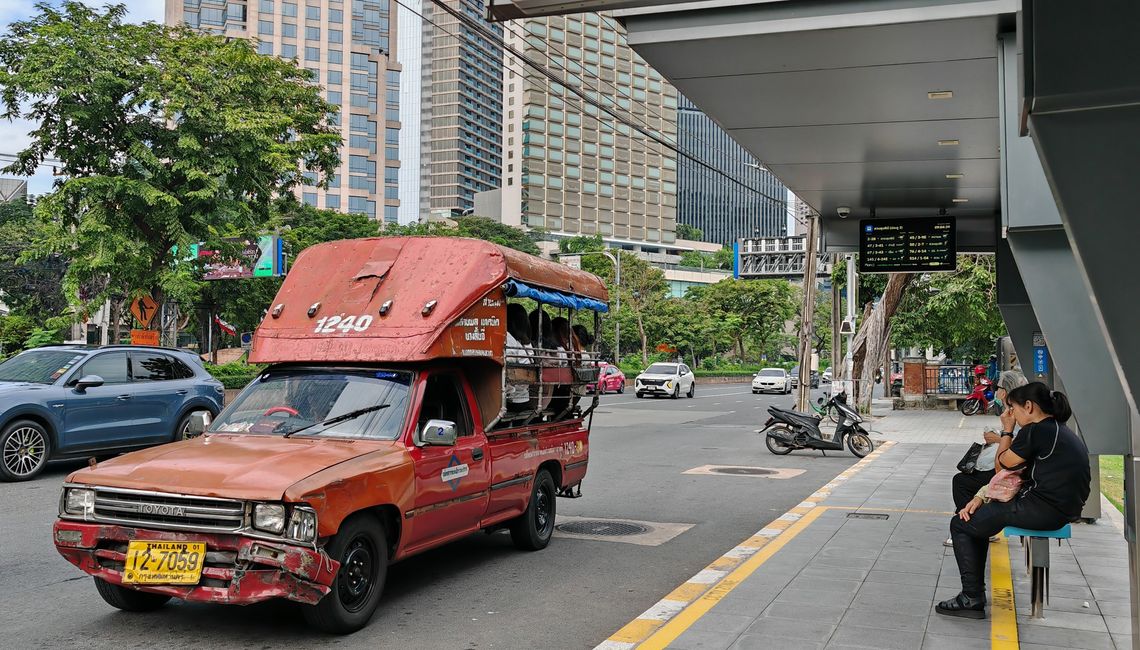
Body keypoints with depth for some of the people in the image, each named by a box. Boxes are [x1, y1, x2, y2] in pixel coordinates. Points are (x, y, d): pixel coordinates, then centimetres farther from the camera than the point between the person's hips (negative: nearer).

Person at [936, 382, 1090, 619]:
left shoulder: (1035, 431, -14)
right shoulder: (1062, 431, 17)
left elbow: (1002, 464, -2)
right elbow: (1024, 473, 15)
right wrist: (983, 498, 9)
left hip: (1041, 510, -10)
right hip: (1063, 509, 10)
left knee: (961, 525, -1)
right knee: (978, 517, 24)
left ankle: (972, 598, 1)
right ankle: (975, 591, 26)